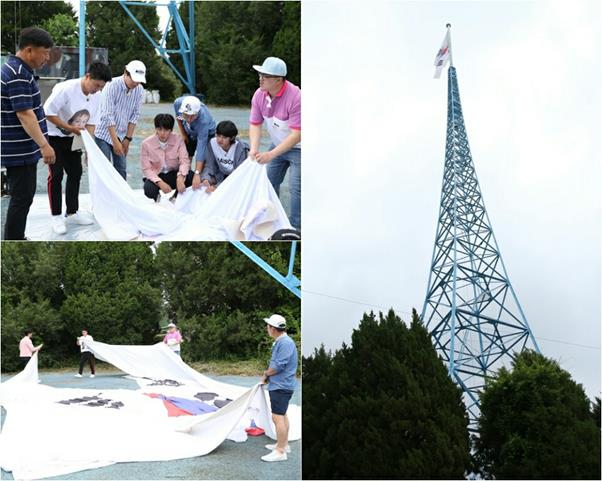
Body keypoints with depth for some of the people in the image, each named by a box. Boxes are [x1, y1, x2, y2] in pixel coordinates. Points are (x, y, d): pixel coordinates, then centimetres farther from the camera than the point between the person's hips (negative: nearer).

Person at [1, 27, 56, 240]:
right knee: (22, 198, -6)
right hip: (20, 150, -10)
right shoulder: (18, 75, -20)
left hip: (21, 149, 10)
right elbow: (24, 114, -27)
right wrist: (44, 145, -30)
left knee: (22, 196, 16)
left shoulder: (17, 70, 13)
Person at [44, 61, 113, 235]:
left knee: (75, 173, 8)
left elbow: (91, 123, 1)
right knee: (56, 175, -7)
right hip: (53, 136, -7)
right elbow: (48, 112, -25)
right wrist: (69, 127, -24)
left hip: (73, 138, 7)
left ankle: (72, 212, 21)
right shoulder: (65, 89, -28)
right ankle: (56, 217, 0)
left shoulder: (97, 96, -7)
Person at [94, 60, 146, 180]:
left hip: (122, 135, 5)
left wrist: (128, 138, -1)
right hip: (105, 134, -5)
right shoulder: (112, 86, -20)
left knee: (122, 170, 5)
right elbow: (108, 116, -22)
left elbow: (135, 115, 3)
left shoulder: (139, 90, -3)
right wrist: (116, 142, -22)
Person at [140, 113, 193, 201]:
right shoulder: (146, 143, -14)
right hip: (156, 176, -1)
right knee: (149, 190, -34)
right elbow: (146, 169, -15)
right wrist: (160, 183, -32)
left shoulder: (178, 140, -11)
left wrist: (180, 178, -40)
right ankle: (156, 197, 8)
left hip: (174, 174, 1)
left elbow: (184, 161, -19)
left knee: (192, 177, -28)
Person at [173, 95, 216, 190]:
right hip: (189, 133, 4)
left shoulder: (203, 120, -44)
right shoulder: (178, 103, -33)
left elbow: (201, 148, -45)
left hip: (207, 134, -4)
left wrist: (197, 174, -48)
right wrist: (182, 133, -2)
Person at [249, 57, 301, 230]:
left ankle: (295, 228, -1)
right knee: (270, 183, 10)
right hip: (278, 145, 6)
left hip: (298, 147, -6)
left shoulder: (295, 97, -32)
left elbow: (296, 135, -33)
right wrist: (254, 149, -25)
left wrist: (271, 154, -36)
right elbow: (255, 124, -7)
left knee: (295, 187, -11)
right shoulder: (259, 94, -12)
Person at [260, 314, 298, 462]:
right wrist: (268, 374, 6)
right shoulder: (279, 342, 12)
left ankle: (280, 452, -7)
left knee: (278, 417, -11)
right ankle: (283, 444, 35)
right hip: (279, 385, 11)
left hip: (281, 387, -11)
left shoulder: (285, 343, -22)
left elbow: (278, 366, -24)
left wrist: (266, 374, -8)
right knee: (282, 415, 21)